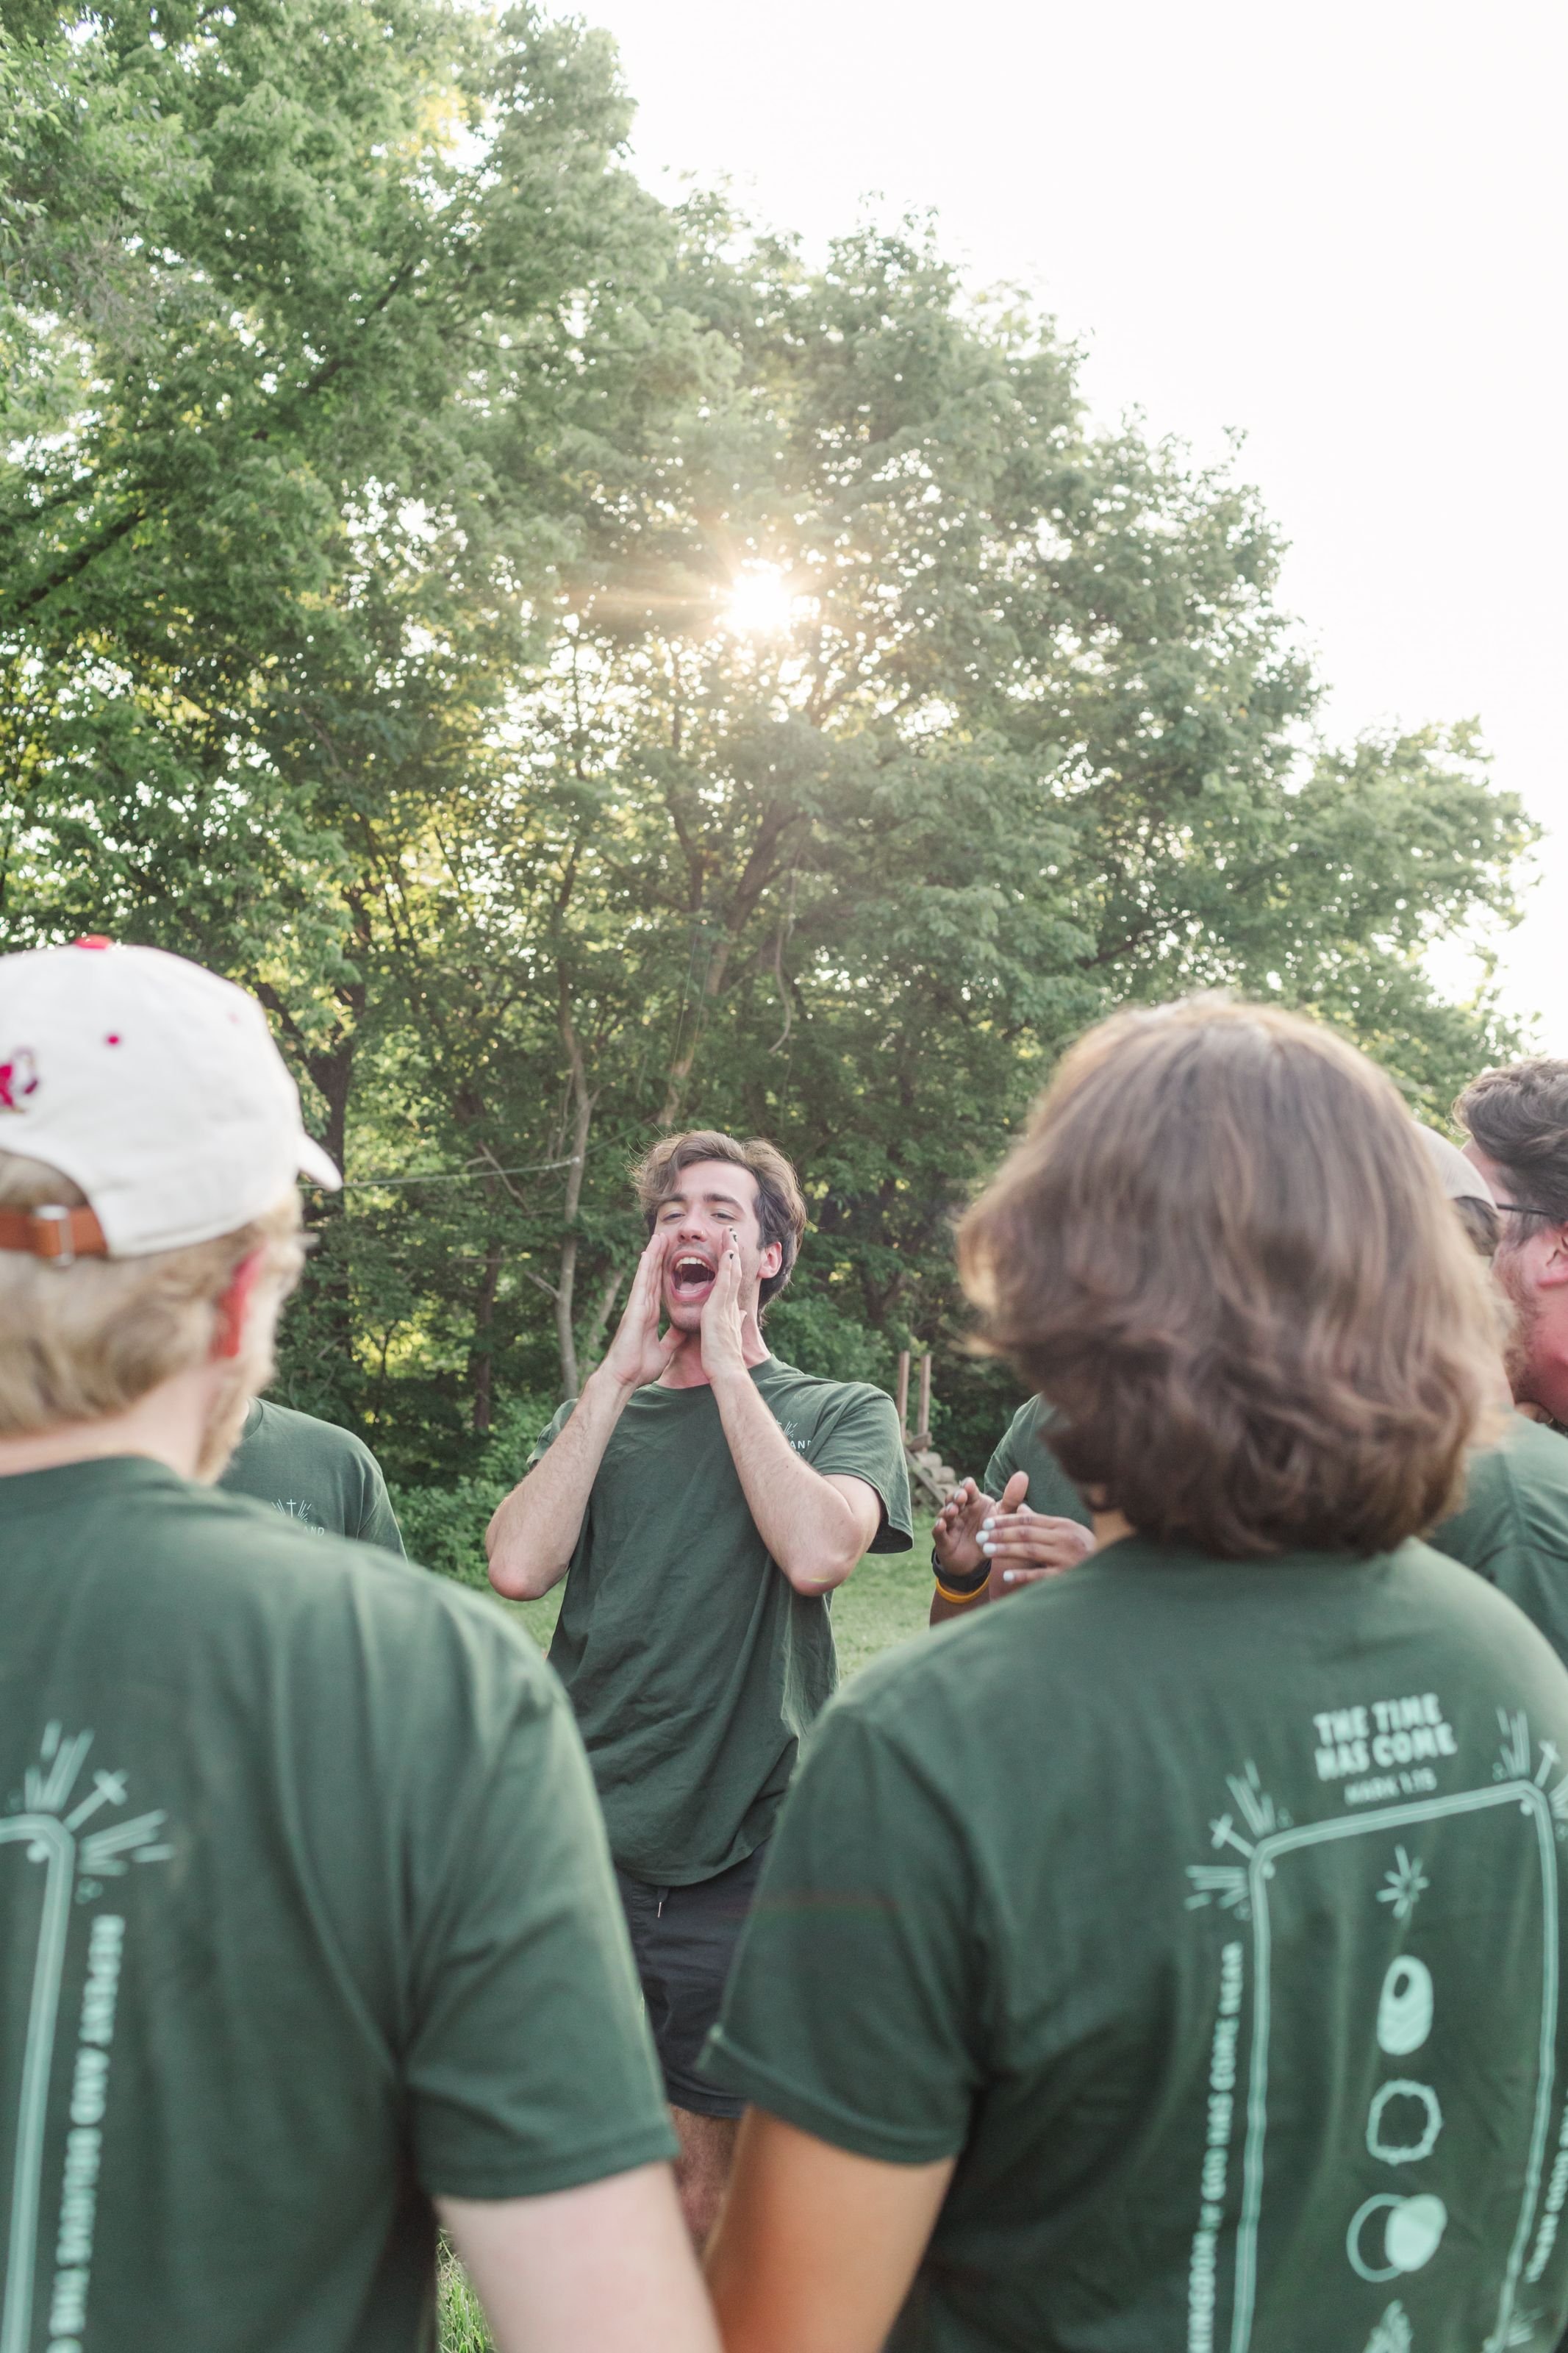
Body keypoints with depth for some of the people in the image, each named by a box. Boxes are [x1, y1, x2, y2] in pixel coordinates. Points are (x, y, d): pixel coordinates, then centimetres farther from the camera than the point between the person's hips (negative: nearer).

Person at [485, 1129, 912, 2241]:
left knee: (713, 2186, 10)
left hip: (743, 1855, -2)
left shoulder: (843, 1413, 3)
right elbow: (518, 1565, -8)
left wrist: (725, 1366, -11)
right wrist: (622, 1369, -7)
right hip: (577, 1843, 3)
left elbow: (816, 1551, -19)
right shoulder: (599, 1415, 11)